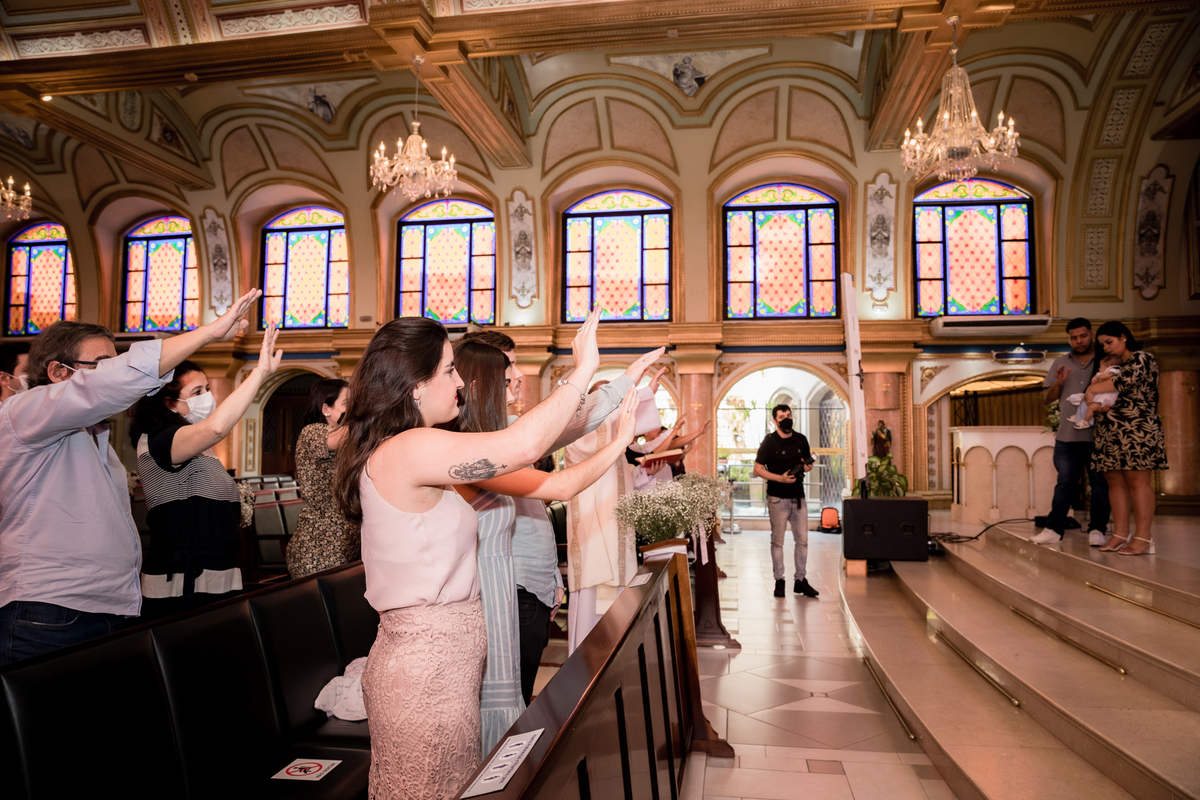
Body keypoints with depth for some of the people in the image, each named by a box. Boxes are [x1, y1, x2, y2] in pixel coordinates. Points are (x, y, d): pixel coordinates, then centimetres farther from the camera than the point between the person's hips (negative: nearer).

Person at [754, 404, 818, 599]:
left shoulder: (801, 439, 8)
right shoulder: (769, 441, -5)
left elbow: (808, 460, 21)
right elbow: (758, 469, -6)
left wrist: (807, 466, -4)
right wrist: (780, 478, -17)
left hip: (798, 496, 4)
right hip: (778, 498, -4)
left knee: (802, 539, 5)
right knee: (777, 540, 2)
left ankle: (801, 580, 15)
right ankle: (779, 581, 11)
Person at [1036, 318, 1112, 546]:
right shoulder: (1060, 363, 15)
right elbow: (1047, 397, 14)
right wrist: (1058, 383, -5)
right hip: (1068, 434, 2)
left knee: (1100, 482, 2)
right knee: (1065, 482, 4)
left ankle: (1097, 529, 9)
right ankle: (1053, 529, 4)